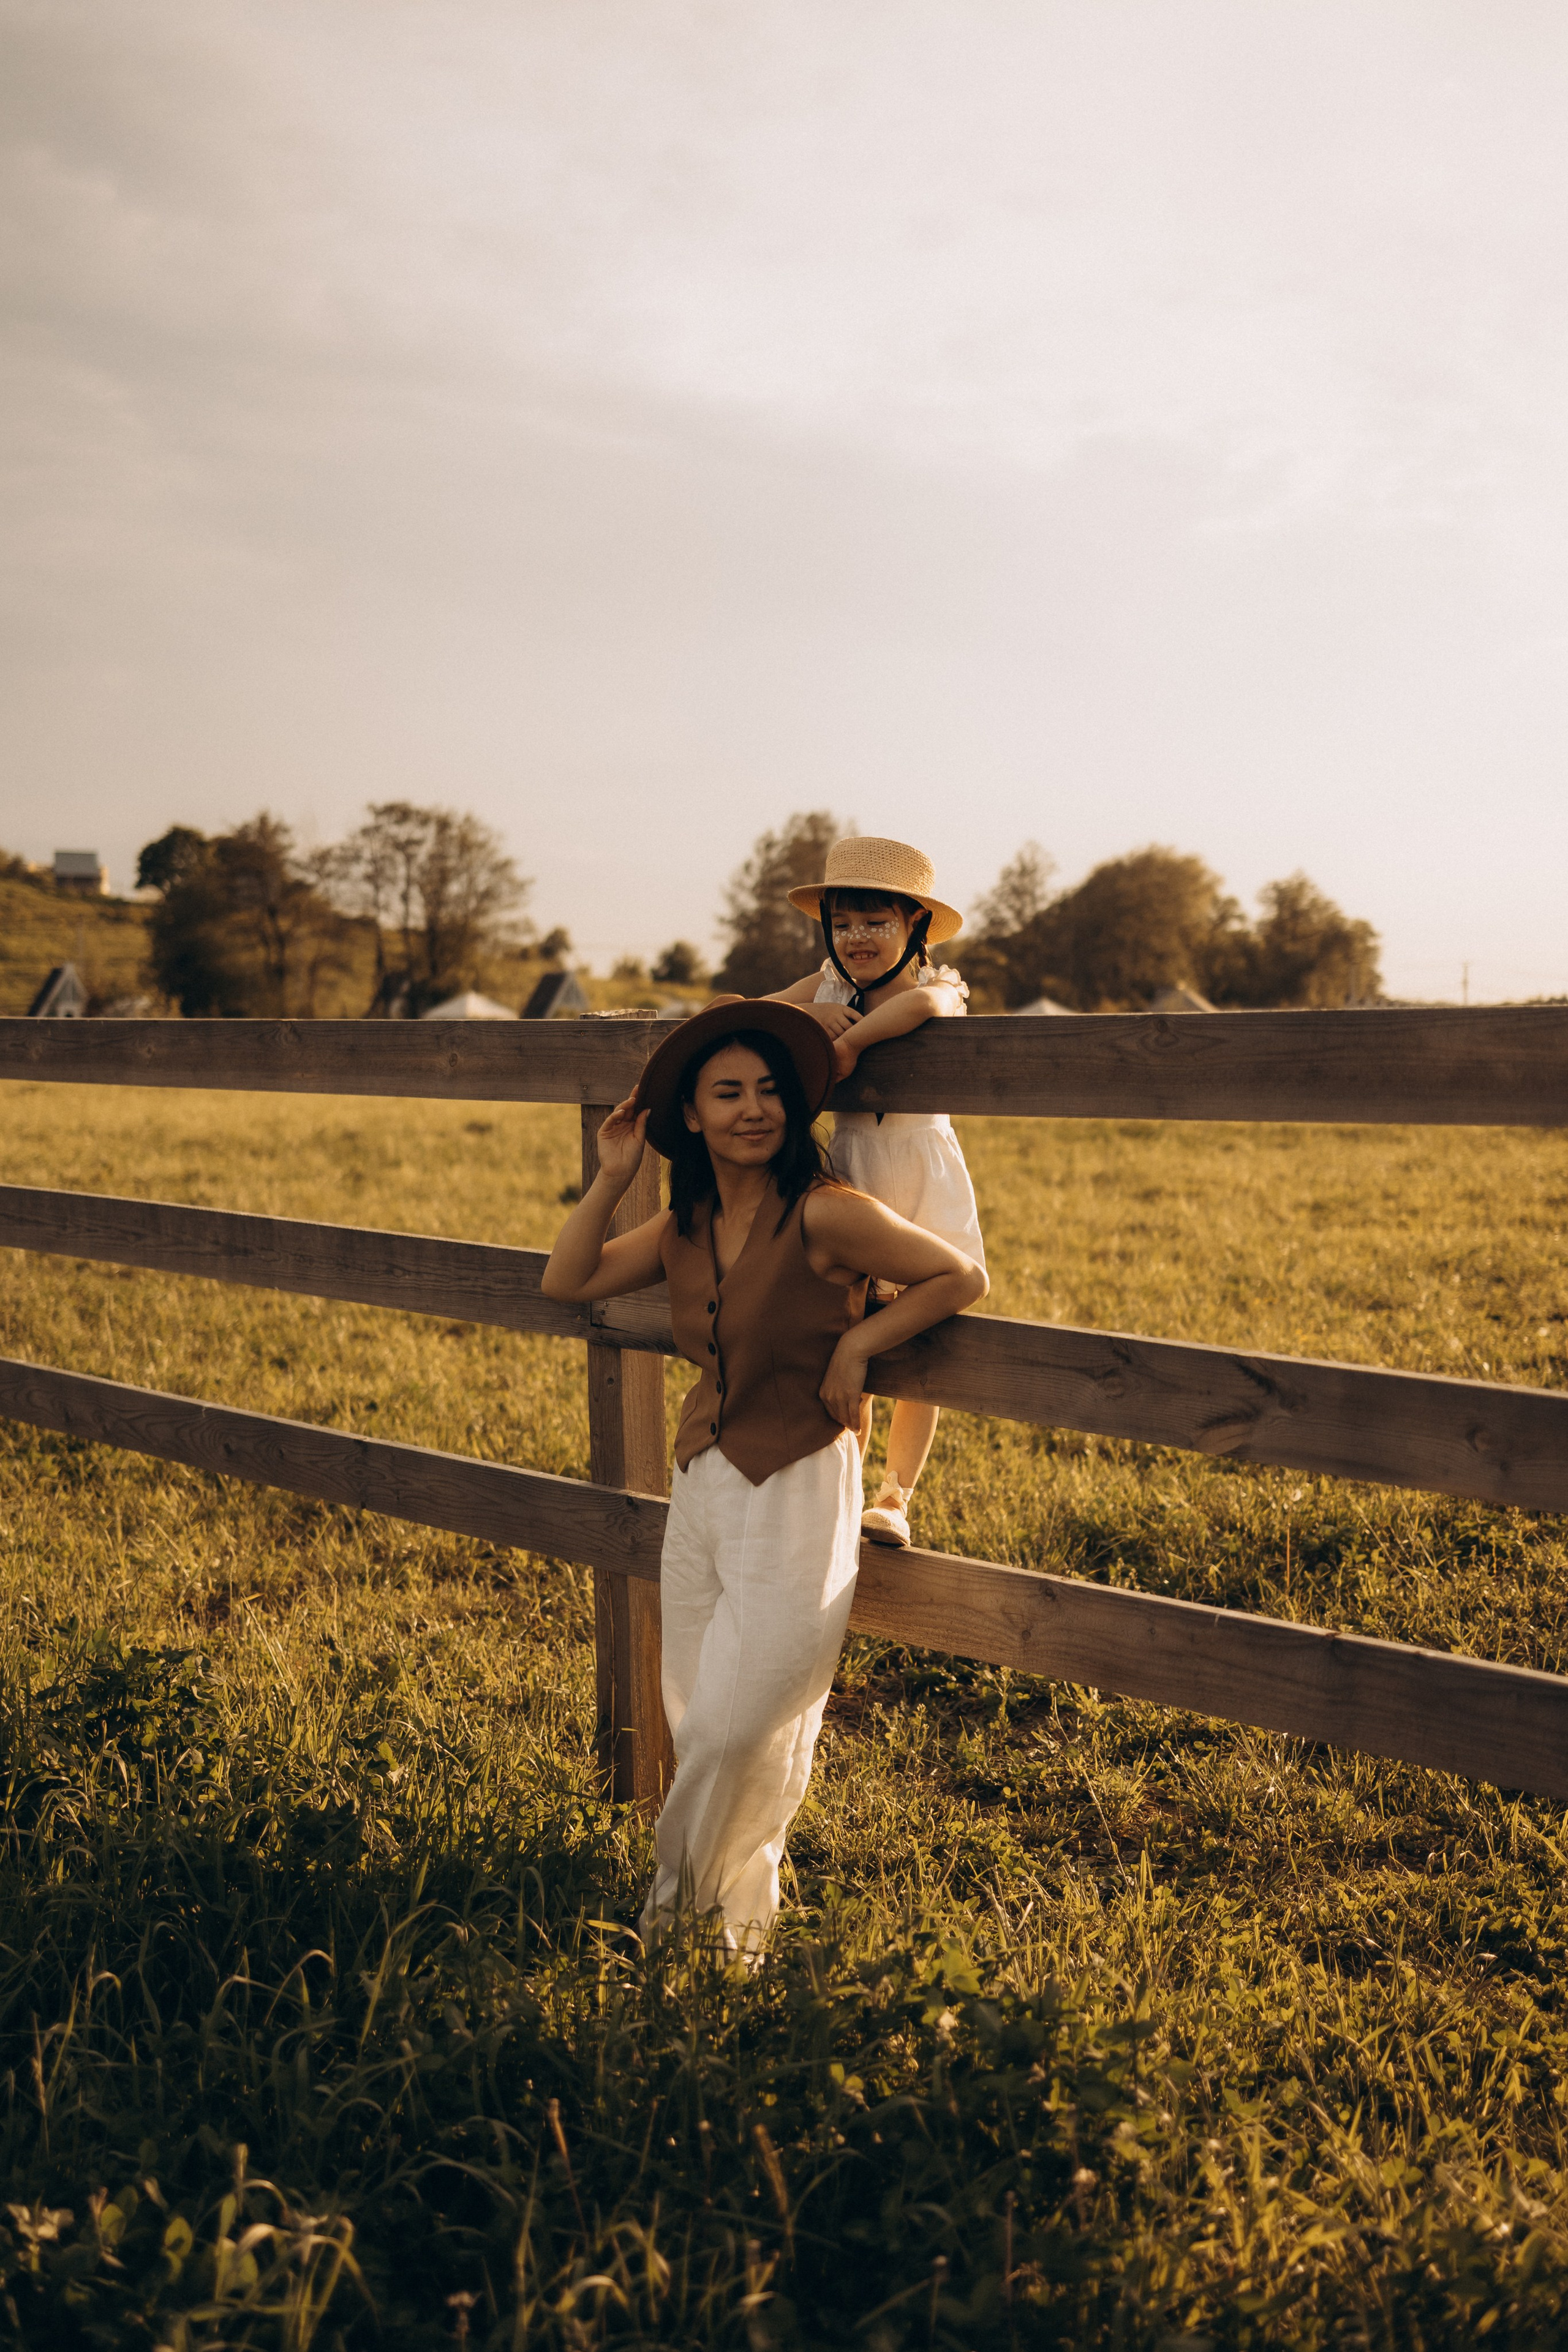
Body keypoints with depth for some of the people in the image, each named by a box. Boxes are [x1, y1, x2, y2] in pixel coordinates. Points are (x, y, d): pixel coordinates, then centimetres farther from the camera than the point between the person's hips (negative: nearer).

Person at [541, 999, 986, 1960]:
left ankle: (684, 1900, 24)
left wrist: (857, 1342, -15)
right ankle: (739, 1903, 34)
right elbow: (567, 1281, 10)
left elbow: (963, 1277, -11)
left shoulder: (824, 1214, -16)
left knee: (736, 1722, -2)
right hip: (703, 1481, 7)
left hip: (797, 1491, -7)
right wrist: (612, 1177, 1)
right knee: (697, 1717, 13)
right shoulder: (685, 1224, 5)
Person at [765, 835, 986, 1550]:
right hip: (848, 1173, 3)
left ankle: (895, 1496, 20)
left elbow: (922, 1004, -38)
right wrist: (809, 1012, -17)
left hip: (922, 1178, -3)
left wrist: (848, 1040, -30)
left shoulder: (940, 987, -12)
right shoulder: (827, 985, 3)